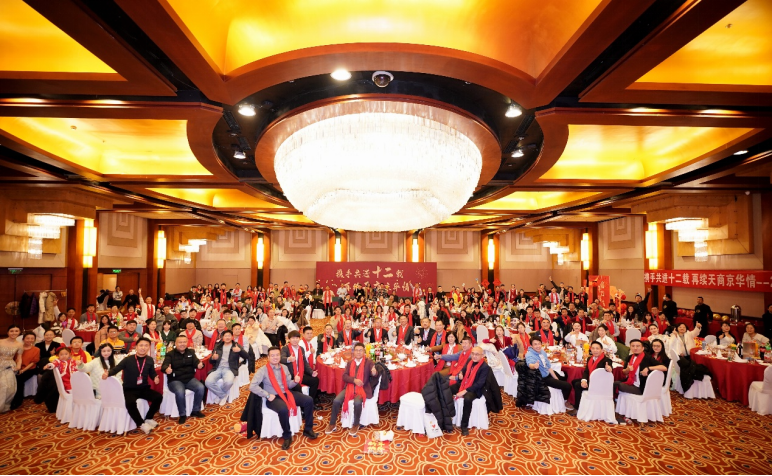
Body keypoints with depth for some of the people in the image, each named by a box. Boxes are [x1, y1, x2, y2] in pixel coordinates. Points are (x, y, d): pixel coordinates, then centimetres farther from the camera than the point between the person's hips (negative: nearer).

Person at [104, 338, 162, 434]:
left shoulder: (150, 360, 2)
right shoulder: (128, 360, -7)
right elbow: (116, 369, -12)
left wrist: (155, 378, -10)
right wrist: (108, 373, -33)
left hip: (144, 388, 3)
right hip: (129, 389, -3)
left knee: (158, 397, -16)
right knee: (130, 402, -34)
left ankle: (148, 418, 8)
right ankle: (141, 424, -11)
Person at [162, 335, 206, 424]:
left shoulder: (191, 352, 8)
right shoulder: (170, 354, -2)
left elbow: (196, 362, -6)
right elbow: (164, 366, -17)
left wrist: (200, 364, -33)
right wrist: (167, 369, -44)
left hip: (190, 379, 3)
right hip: (175, 380, -3)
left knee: (200, 387, -24)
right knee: (180, 392, -34)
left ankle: (196, 410, -4)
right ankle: (182, 415, -13)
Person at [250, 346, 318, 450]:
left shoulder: (284, 368, 9)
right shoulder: (263, 370, -8)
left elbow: (288, 385, 13)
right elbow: (252, 386, -17)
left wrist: (295, 381, -11)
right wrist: (267, 395, -19)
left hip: (286, 394, 6)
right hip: (273, 398, -6)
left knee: (309, 400, -10)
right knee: (283, 409, -39)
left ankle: (308, 429, 6)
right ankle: (287, 436, -13)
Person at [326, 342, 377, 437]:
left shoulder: (369, 362, 1)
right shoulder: (350, 363, 12)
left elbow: (374, 373, -16)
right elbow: (344, 376, 2)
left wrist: (374, 373, -42)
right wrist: (354, 380, -16)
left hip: (363, 388, -3)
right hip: (350, 387, 4)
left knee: (357, 402, -33)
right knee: (336, 401, -19)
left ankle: (356, 425, -6)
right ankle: (332, 424, 3)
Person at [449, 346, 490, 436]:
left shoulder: (485, 367, -14)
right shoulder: (469, 361, 7)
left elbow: (480, 383, -20)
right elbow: (463, 371, 20)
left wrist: (465, 391, -25)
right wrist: (460, 374, -7)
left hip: (474, 389, -6)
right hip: (462, 384, 7)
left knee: (467, 399, -38)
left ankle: (464, 426, -20)